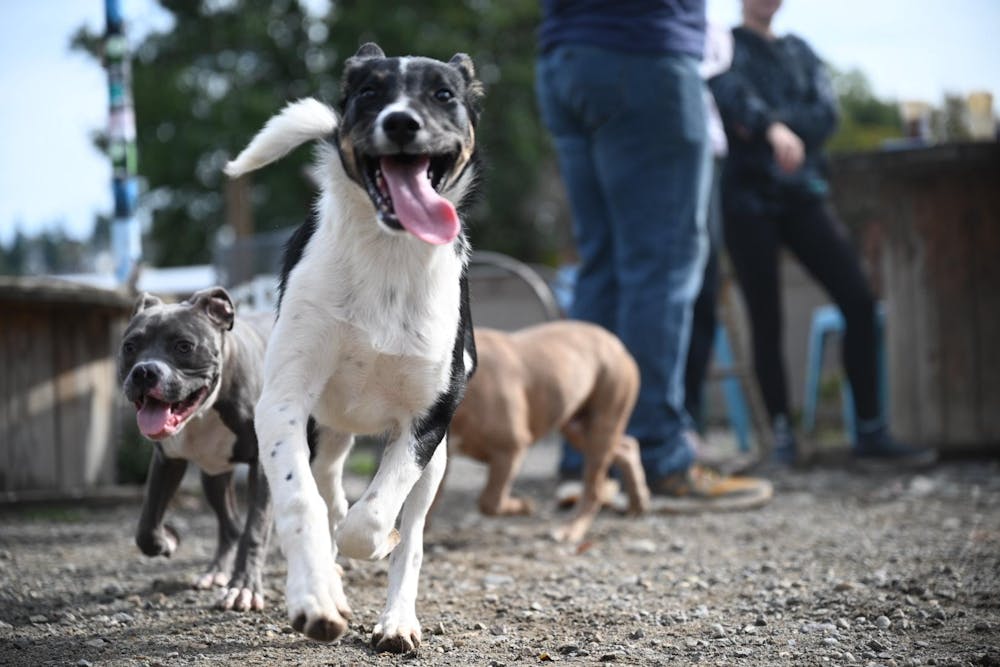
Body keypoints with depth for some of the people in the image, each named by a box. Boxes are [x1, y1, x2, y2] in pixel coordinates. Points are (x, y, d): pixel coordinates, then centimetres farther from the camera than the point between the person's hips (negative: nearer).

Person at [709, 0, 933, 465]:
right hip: (747, 196, -4)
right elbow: (731, 93, -19)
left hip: (801, 194, 4)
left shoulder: (799, 52, 18)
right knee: (766, 321, -4)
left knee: (859, 302, -7)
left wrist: (766, 125, -14)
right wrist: (773, 127, -38)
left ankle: (870, 431, -3)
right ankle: (782, 435, 5)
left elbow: (826, 115, 2)